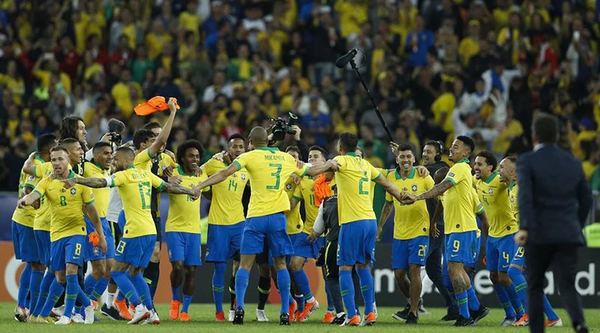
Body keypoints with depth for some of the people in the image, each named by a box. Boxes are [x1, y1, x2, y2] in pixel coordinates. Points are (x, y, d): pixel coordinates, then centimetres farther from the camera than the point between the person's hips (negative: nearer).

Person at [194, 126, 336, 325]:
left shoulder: (249, 156, -1)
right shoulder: (286, 158, 11)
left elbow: (225, 174, -14)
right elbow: (311, 171, 26)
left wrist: (199, 186, -16)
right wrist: (330, 164, 43)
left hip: (256, 218, -3)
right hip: (277, 217, 3)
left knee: (245, 264, 2)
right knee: (280, 264, 11)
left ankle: (239, 307, -13)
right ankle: (285, 312, 5)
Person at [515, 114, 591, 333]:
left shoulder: (527, 162, -2)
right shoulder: (573, 163, 11)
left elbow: (525, 196, -18)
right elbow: (585, 201, 18)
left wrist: (524, 228, -29)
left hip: (538, 235, -2)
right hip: (568, 236, 2)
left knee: (535, 286, 17)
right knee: (567, 287, -3)